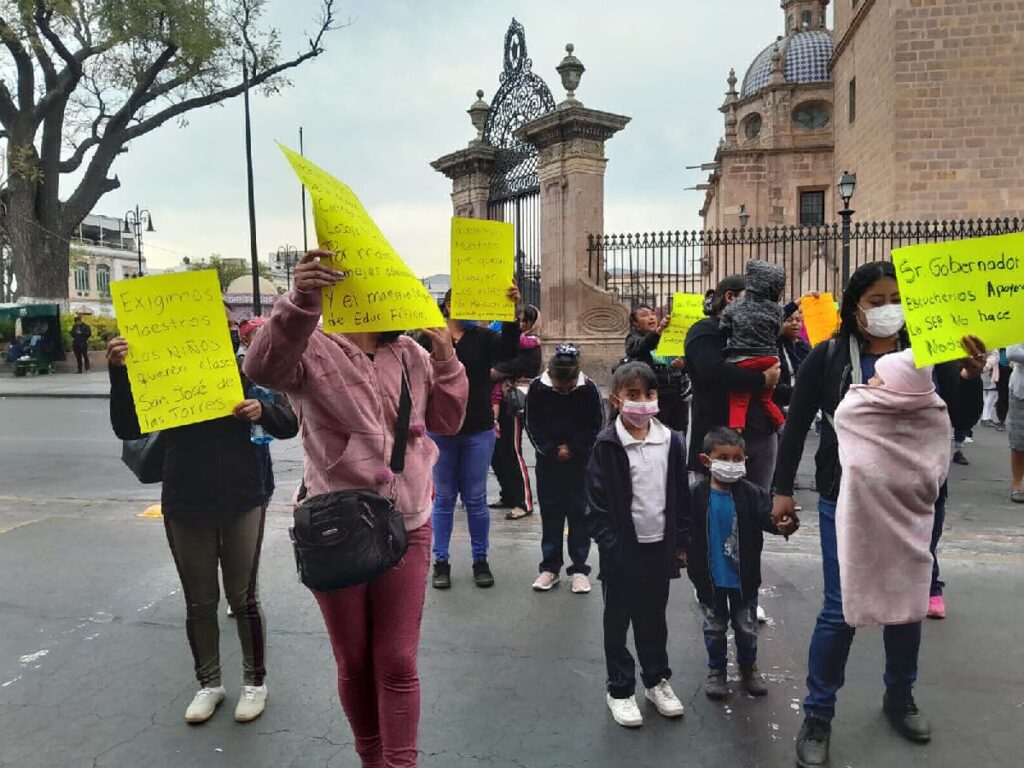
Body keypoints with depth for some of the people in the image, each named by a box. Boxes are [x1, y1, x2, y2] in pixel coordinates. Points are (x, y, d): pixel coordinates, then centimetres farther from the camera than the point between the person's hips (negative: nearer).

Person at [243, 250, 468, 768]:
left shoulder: (410, 354, 5)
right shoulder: (313, 348, -8)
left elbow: (448, 422, 9)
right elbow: (263, 368, -30)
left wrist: (445, 357, -4)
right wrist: (300, 301, -45)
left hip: (407, 528, 2)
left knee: (398, 662, 6)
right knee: (354, 662, 15)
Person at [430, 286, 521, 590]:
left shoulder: (483, 337, 0)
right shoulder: (430, 337, -3)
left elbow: (509, 349, -19)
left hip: (478, 430, 1)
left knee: (476, 498, 9)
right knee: (444, 497, 10)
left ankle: (480, 560, 23)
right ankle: (441, 561, 22)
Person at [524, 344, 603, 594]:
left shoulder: (589, 389, -12)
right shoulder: (537, 387, -10)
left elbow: (595, 427, -4)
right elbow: (532, 425, -3)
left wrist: (572, 449, -11)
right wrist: (552, 450, -11)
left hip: (580, 462, -1)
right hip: (548, 461, 1)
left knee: (579, 513, 3)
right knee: (550, 513, 8)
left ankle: (579, 568, 13)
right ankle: (550, 567, 19)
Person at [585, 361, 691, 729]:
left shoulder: (671, 441, 0)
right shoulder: (608, 445, -12)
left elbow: (681, 495, 7)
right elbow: (597, 501, -10)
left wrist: (682, 542, 7)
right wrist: (609, 544, -14)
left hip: (660, 546, 4)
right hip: (623, 549, -3)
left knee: (654, 617, 19)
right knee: (618, 620, 11)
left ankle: (657, 679, 37)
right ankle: (620, 689, 26)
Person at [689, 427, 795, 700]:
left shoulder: (751, 494, -11)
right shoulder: (696, 495, -12)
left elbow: (768, 516, -25)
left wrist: (783, 524, -46)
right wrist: (693, 567, -11)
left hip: (744, 577, 1)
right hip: (710, 578, -1)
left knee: (747, 627, 17)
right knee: (714, 627, 16)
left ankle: (748, 667, 40)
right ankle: (716, 670, 36)